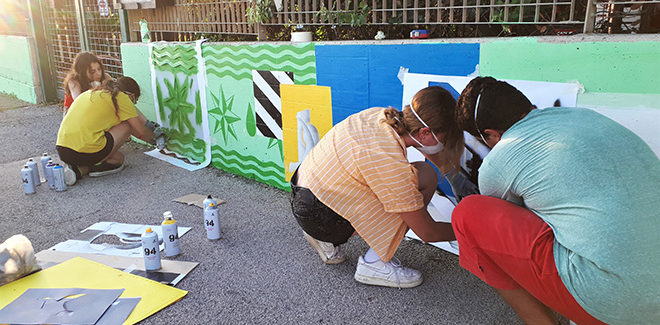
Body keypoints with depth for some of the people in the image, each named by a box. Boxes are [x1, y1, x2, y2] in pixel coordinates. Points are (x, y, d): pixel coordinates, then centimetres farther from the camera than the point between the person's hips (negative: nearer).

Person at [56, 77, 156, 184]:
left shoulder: (92, 92, 24)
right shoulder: (121, 97, 1)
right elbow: (141, 132, 5)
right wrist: (153, 138, 27)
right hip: (86, 153, -8)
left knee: (118, 156, 26)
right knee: (127, 125, 10)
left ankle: (81, 169, 3)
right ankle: (99, 165, 0)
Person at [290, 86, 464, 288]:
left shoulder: (380, 115, -4)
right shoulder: (392, 165, -26)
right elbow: (428, 233, -14)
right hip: (320, 216, -9)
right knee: (425, 177, -12)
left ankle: (327, 239, 16)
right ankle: (374, 264, -5)